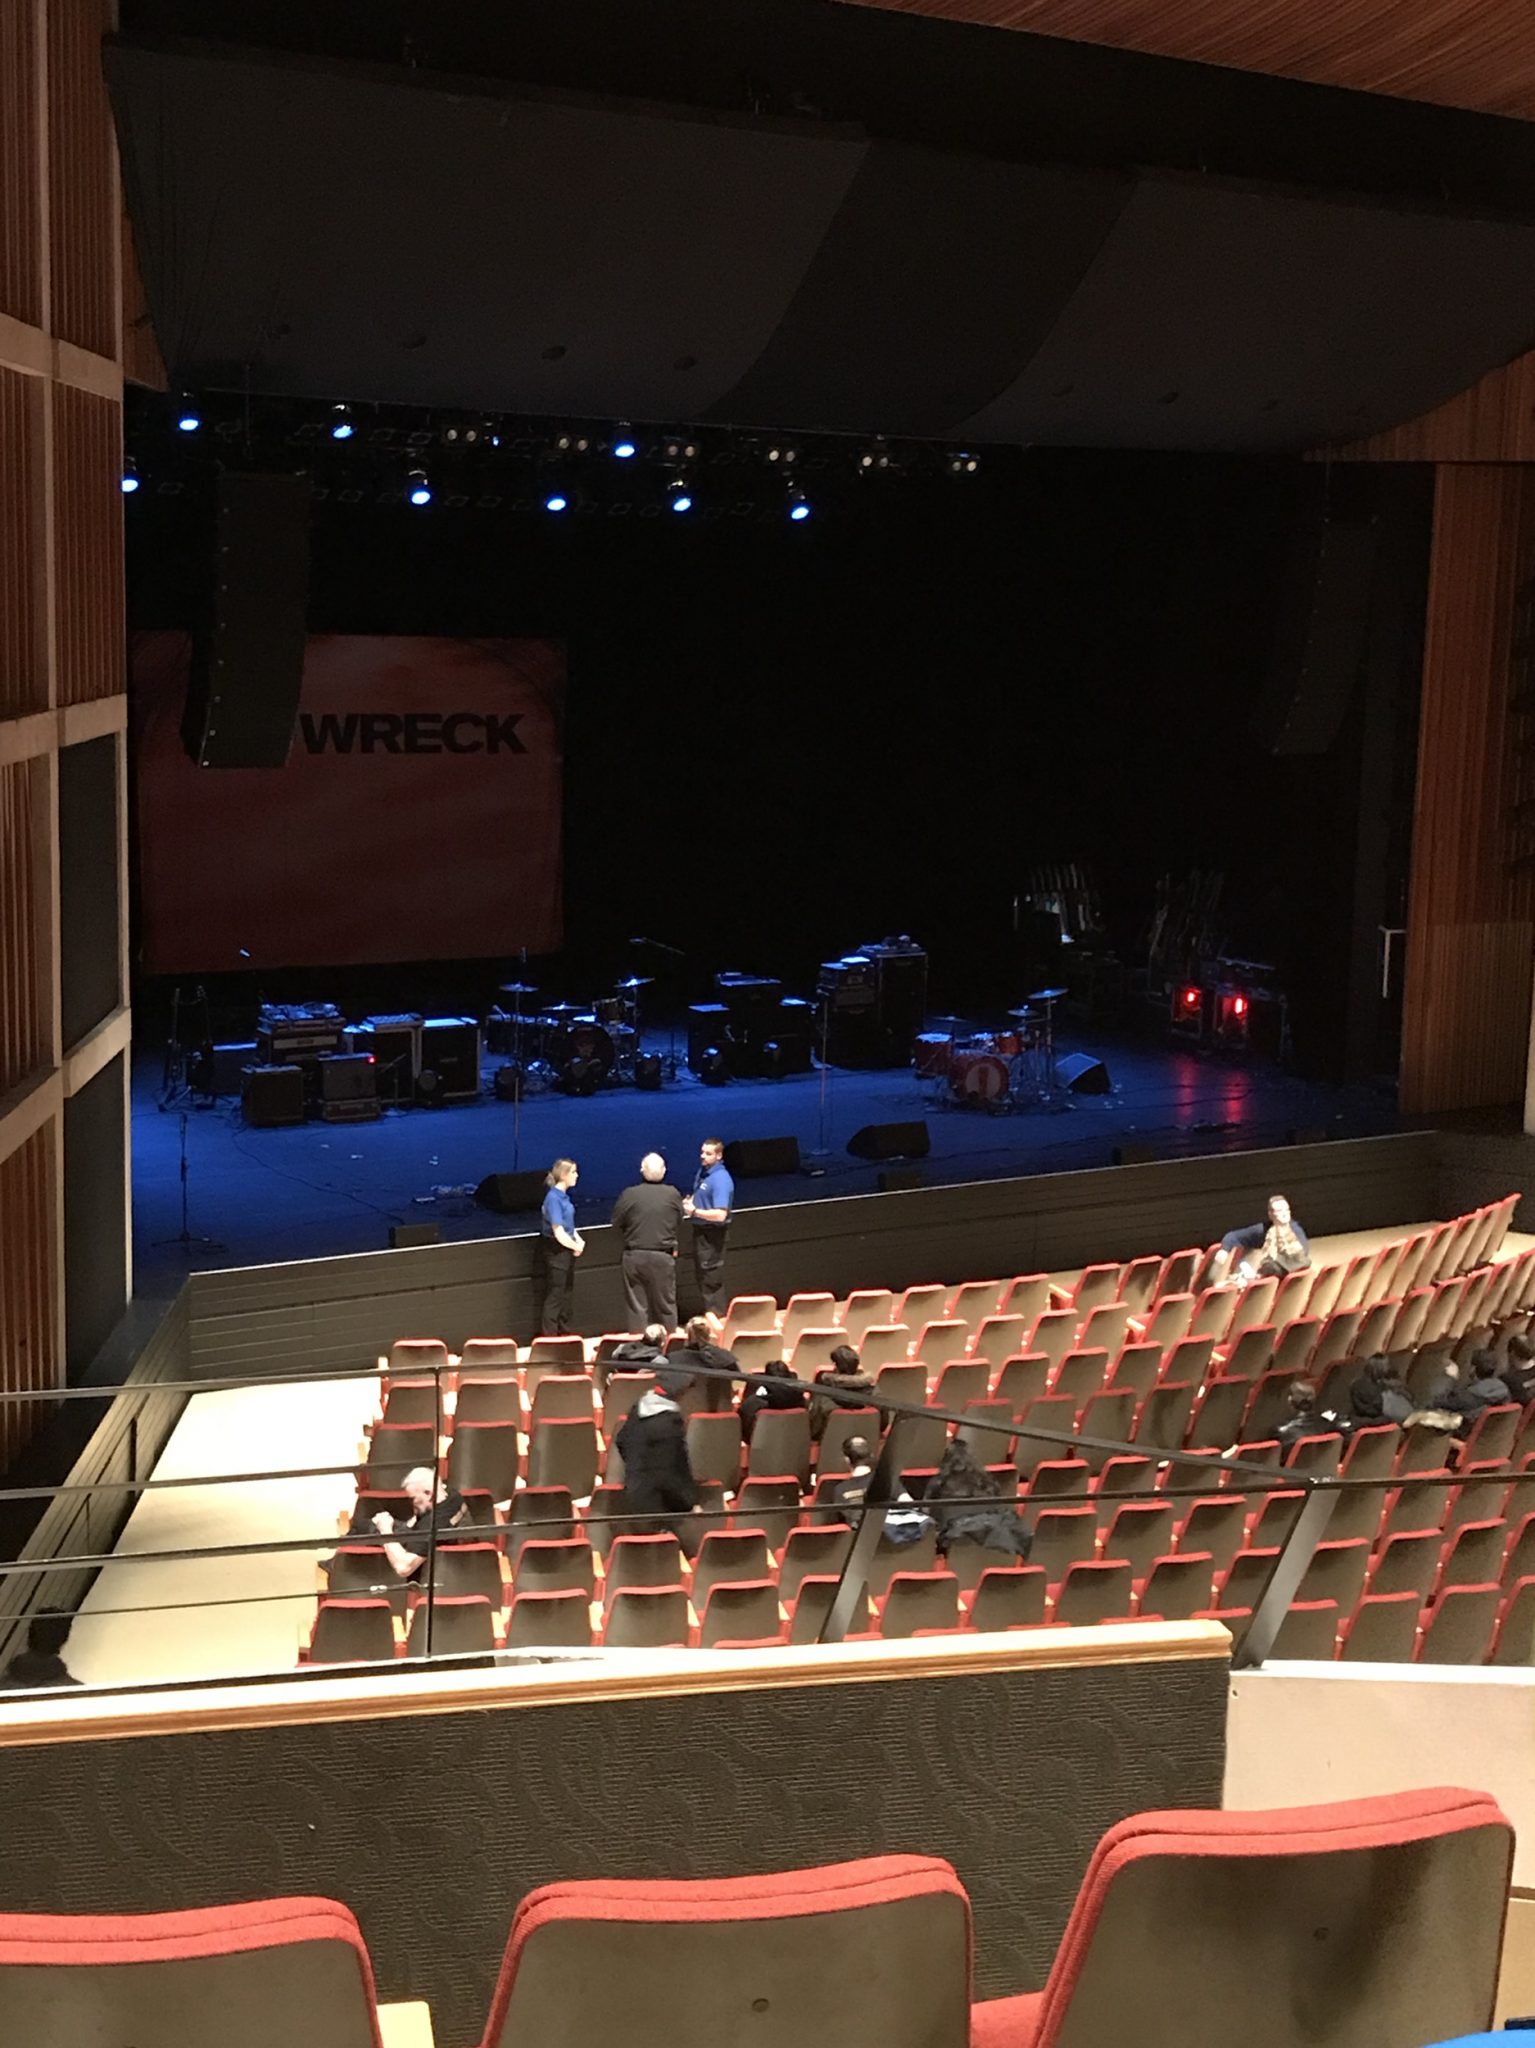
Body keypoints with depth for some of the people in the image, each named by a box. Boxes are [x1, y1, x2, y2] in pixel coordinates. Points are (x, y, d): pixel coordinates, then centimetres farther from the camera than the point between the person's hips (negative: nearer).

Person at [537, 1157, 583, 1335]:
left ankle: (564, 1333, 29)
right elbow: (558, 1233, -22)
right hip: (556, 1252, -9)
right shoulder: (553, 1198, -21)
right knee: (554, 1295, -2)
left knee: (566, 1293, 17)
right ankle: (549, 1337, 5)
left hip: (566, 1250, 9)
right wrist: (576, 1247, -9)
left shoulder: (563, 1196, 6)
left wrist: (579, 1240, -3)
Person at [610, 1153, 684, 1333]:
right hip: (663, 1257, 1)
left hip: (634, 1256, -1)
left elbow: (617, 1224, -2)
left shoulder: (629, 1194, -12)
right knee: (665, 1303, 14)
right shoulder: (673, 1195, -8)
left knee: (636, 1305, 8)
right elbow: (678, 1225, 3)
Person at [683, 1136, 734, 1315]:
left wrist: (694, 1211, -20)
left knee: (711, 1280, -1)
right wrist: (689, 1202, 1)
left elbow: (720, 1215, -29)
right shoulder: (702, 1171, 5)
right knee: (701, 1276, 20)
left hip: (712, 1233, -10)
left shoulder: (720, 1179, -23)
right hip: (700, 1229, 10)